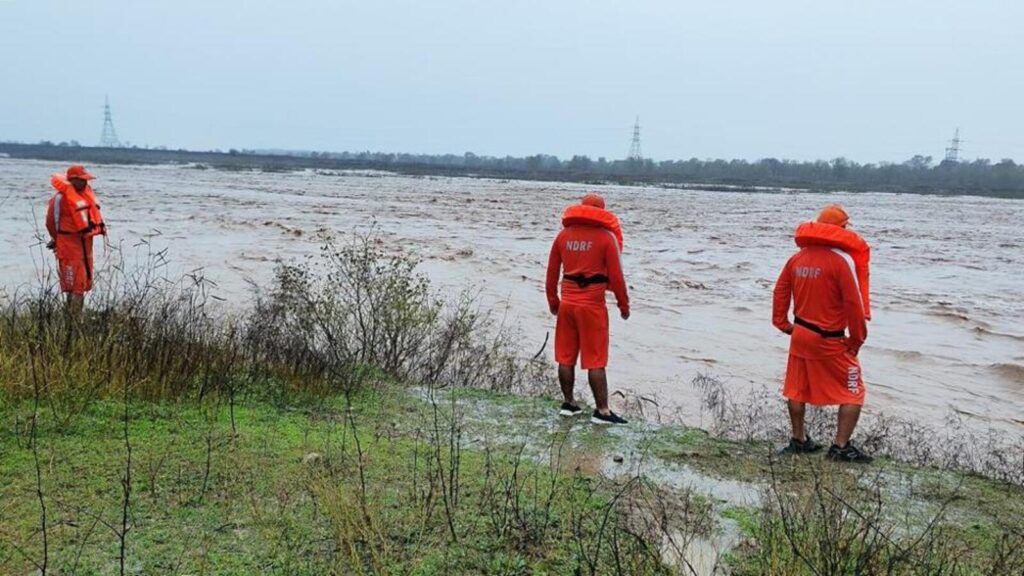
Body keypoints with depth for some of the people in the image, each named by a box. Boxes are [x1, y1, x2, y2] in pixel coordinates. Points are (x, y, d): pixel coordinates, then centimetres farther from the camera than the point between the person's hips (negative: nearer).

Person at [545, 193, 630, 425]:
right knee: (595, 361, -1)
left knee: (566, 357, 12)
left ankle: (568, 403, 22)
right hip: (592, 305, -4)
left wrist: (553, 301, 21)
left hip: (567, 303, 5)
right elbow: (616, 276, -7)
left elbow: (552, 272, 11)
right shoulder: (606, 237, -7)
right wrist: (624, 305, 4)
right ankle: (602, 411, 3)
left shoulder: (563, 235, 7)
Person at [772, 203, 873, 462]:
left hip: (800, 334, 7)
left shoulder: (797, 258, 4)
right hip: (830, 340, -6)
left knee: (797, 389, 16)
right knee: (853, 392, 5)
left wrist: (783, 323, 17)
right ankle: (841, 447, 3)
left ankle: (798, 440, 26)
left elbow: (780, 292, 9)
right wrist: (857, 339, -5)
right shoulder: (842, 260, -16)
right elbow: (854, 303, -16)